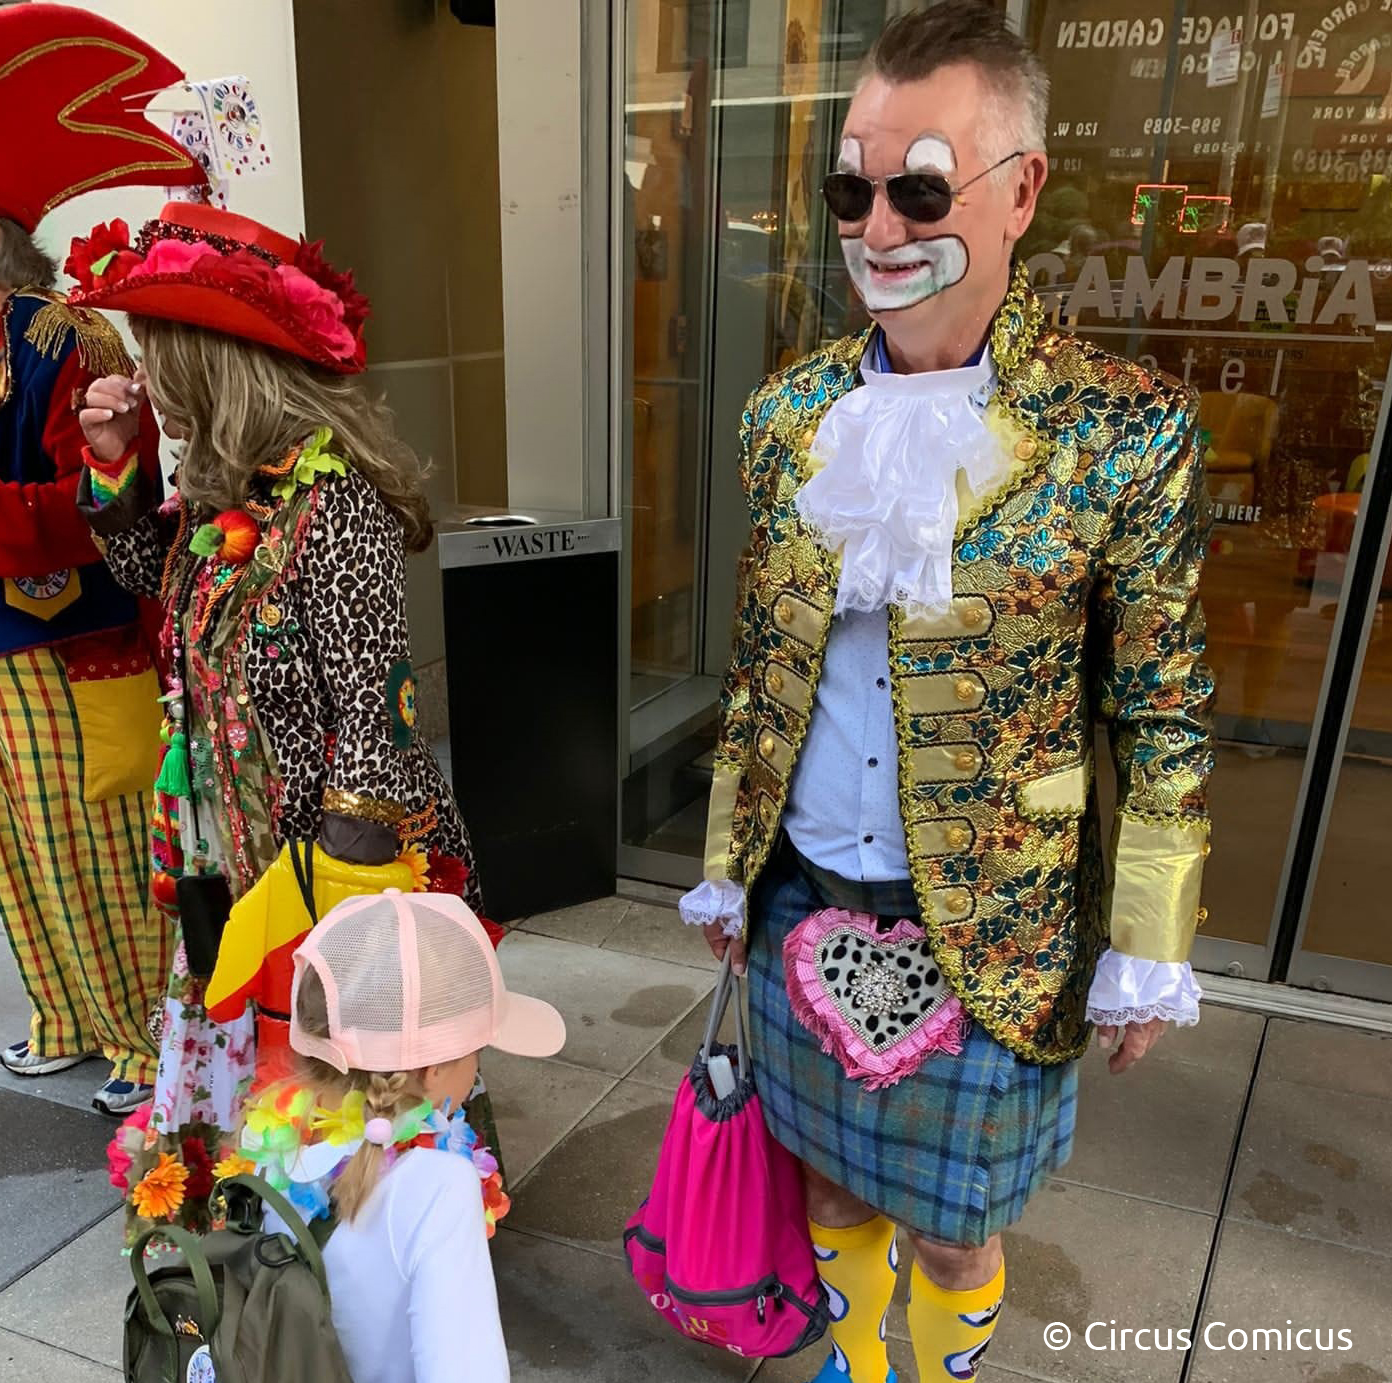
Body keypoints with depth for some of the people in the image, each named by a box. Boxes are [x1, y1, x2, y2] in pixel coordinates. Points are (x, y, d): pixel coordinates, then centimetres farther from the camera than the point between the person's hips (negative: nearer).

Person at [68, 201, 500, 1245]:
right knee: (243, 1017, 24)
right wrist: (117, 466, 5)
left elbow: (376, 709, -25)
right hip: (236, 842, 9)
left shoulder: (330, 502, -25)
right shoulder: (226, 485, 2)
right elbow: (155, 577, 22)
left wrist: (345, 882, -23)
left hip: (332, 847, -9)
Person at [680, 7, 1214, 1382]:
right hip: (803, 901, 4)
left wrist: (1146, 958, -4)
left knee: (949, 1218, 16)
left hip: (993, 932, -3)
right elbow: (756, 667, 6)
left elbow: (1161, 719, -6)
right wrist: (726, 870, 11)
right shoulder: (788, 415, -2)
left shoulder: (1126, 431, -13)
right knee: (832, 1169, 24)